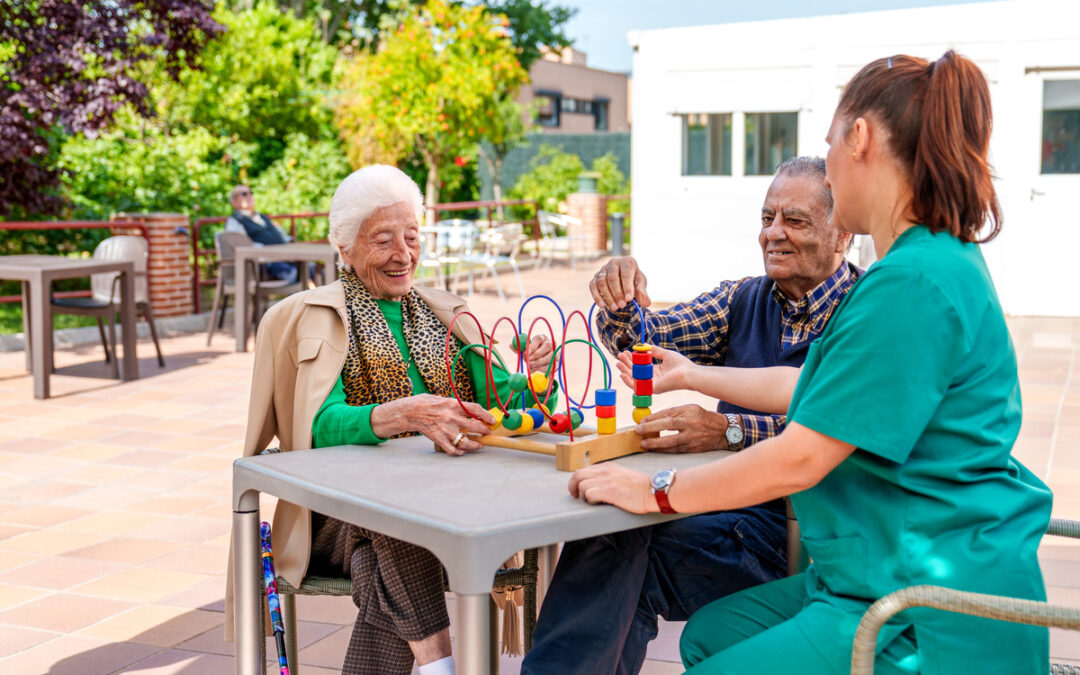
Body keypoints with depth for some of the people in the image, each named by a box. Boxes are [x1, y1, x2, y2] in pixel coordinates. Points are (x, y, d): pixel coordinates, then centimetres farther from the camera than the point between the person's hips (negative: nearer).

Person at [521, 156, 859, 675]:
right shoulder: (743, 301, 16)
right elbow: (644, 340, 7)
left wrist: (728, 432, -31)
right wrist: (619, 301, -16)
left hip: (799, 525, -5)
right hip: (727, 504, 5)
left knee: (621, 546, -28)